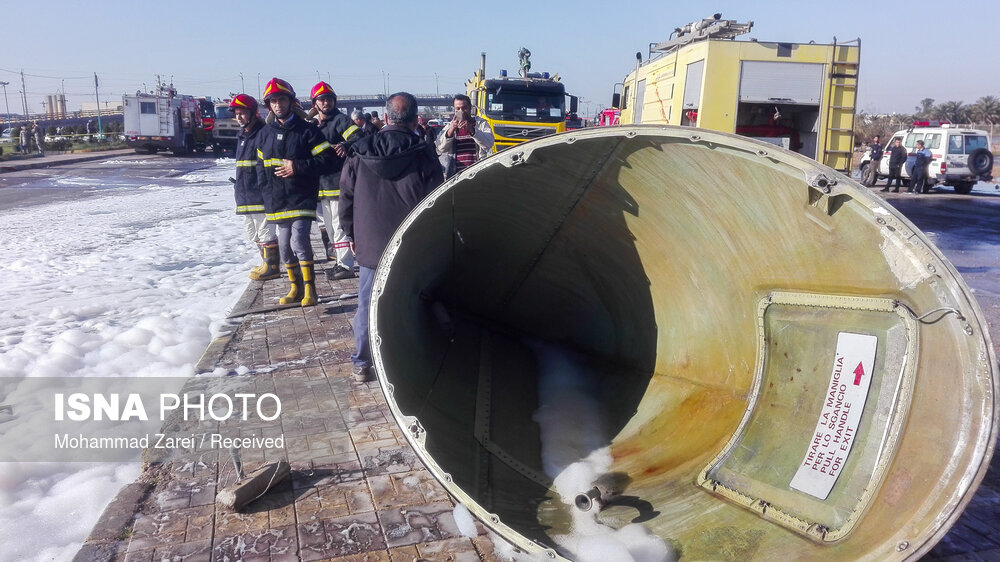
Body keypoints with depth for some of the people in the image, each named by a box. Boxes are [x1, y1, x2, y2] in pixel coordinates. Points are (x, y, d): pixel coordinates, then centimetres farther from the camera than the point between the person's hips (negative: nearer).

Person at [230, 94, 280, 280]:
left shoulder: (263, 134, -12)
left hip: (260, 195, -10)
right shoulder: (242, 136, 18)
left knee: (265, 231, -5)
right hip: (245, 195, 10)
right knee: (253, 232, 17)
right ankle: (267, 264, 27)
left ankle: (272, 267, 3)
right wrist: (237, 184, 25)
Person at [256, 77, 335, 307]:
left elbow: (327, 160, -10)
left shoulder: (306, 130, -5)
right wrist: (266, 178, 6)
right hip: (277, 200, 6)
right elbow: (261, 163, 24)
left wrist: (297, 167, -18)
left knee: (299, 241, -17)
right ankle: (295, 288, 23)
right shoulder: (265, 133, 13)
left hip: (302, 198, -6)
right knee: (285, 246, 10)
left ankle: (309, 289, -6)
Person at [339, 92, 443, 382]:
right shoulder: (423, 155, -7)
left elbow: (346, 198, 7)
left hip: (370, 246, 2)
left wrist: (352, 234, 18)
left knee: (367, 305, 12)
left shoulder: (360, 154, 1)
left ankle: (361, 364, 21)